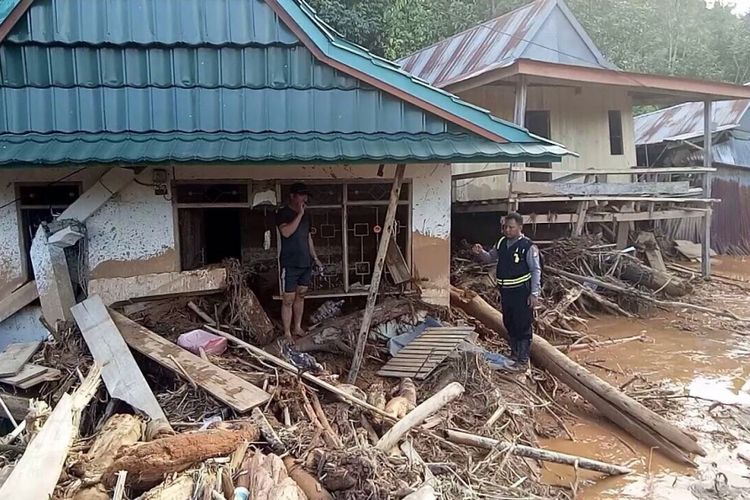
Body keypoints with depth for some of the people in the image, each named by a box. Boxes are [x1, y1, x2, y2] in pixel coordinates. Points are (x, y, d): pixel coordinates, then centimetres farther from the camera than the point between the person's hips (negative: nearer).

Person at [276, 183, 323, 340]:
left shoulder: (305, 215, 13)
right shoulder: (282, 213, -8)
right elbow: (286, 232, -26)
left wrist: (315, 257, 19)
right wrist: (299, 214, -22)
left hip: (305, 263, 7)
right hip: (290, 264, -7)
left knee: (300, 296, 14)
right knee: (288, 299, -3)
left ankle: (297, 328, 25)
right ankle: (287, 333, 3)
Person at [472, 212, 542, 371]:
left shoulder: (528, 246, -14)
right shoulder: (501, 243, 6)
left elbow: (536, 270, -12)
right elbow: (489, 258, 18)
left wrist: (534, 294, -15)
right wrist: (480, 252, -5)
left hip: (521, 292, -7)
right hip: (505, 292, 7)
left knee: (523, 326, 1)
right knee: (509, 325, 18)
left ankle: (523, 360, 11)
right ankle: (514, 355, 35)